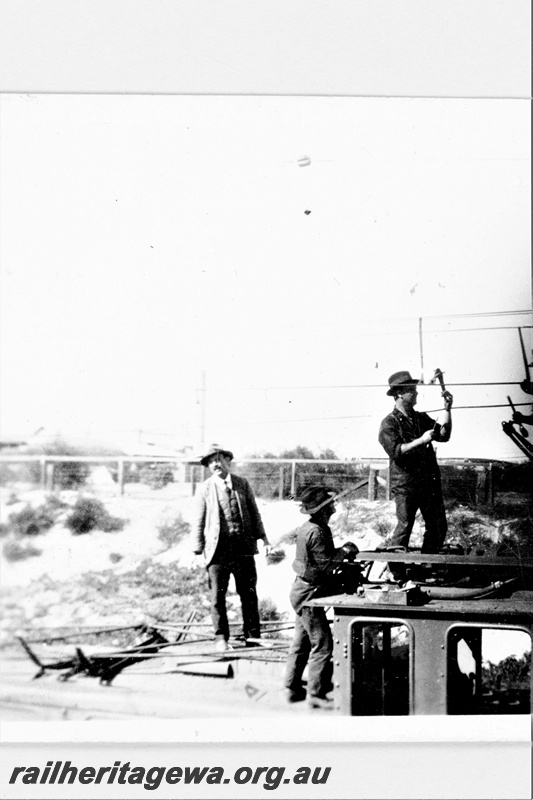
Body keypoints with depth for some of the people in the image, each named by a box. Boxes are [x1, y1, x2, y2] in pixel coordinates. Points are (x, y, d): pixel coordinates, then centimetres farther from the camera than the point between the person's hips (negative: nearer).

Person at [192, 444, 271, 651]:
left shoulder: (242, 484, 9)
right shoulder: (204, 488, 3)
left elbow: (254, 513, 12)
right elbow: (199, 521, 3)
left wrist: (262, 538, 3)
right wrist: (198, 549, -2)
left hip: (243, 547, 2)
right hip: (218, 549, -2)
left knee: (249, 594, 6)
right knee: (217, 596, 1)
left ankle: (252, 636, 16)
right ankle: (221, 638, 13)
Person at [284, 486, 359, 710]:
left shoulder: (308, 528, 10)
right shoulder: (316, 532, -22)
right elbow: (325, 564, -23)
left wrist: (342, 553, 7)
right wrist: (345, 551, -11)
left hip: (302, 590, 11)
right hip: (309, 592, -11)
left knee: (301, 643, 16)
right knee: (322, 644, -6)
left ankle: (293, 689, 24)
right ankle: (316, 694, -2)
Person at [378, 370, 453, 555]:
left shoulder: (421, 418, 15)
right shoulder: (389, 423, -5)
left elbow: (444, 435, 8)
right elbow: (395, 451, -17)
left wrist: (447, 409, 1)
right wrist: (421, 440, -20)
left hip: (429, 482, 6)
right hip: (405, 485, -6)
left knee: (439, 527, 8)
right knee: (404, 527, -6)